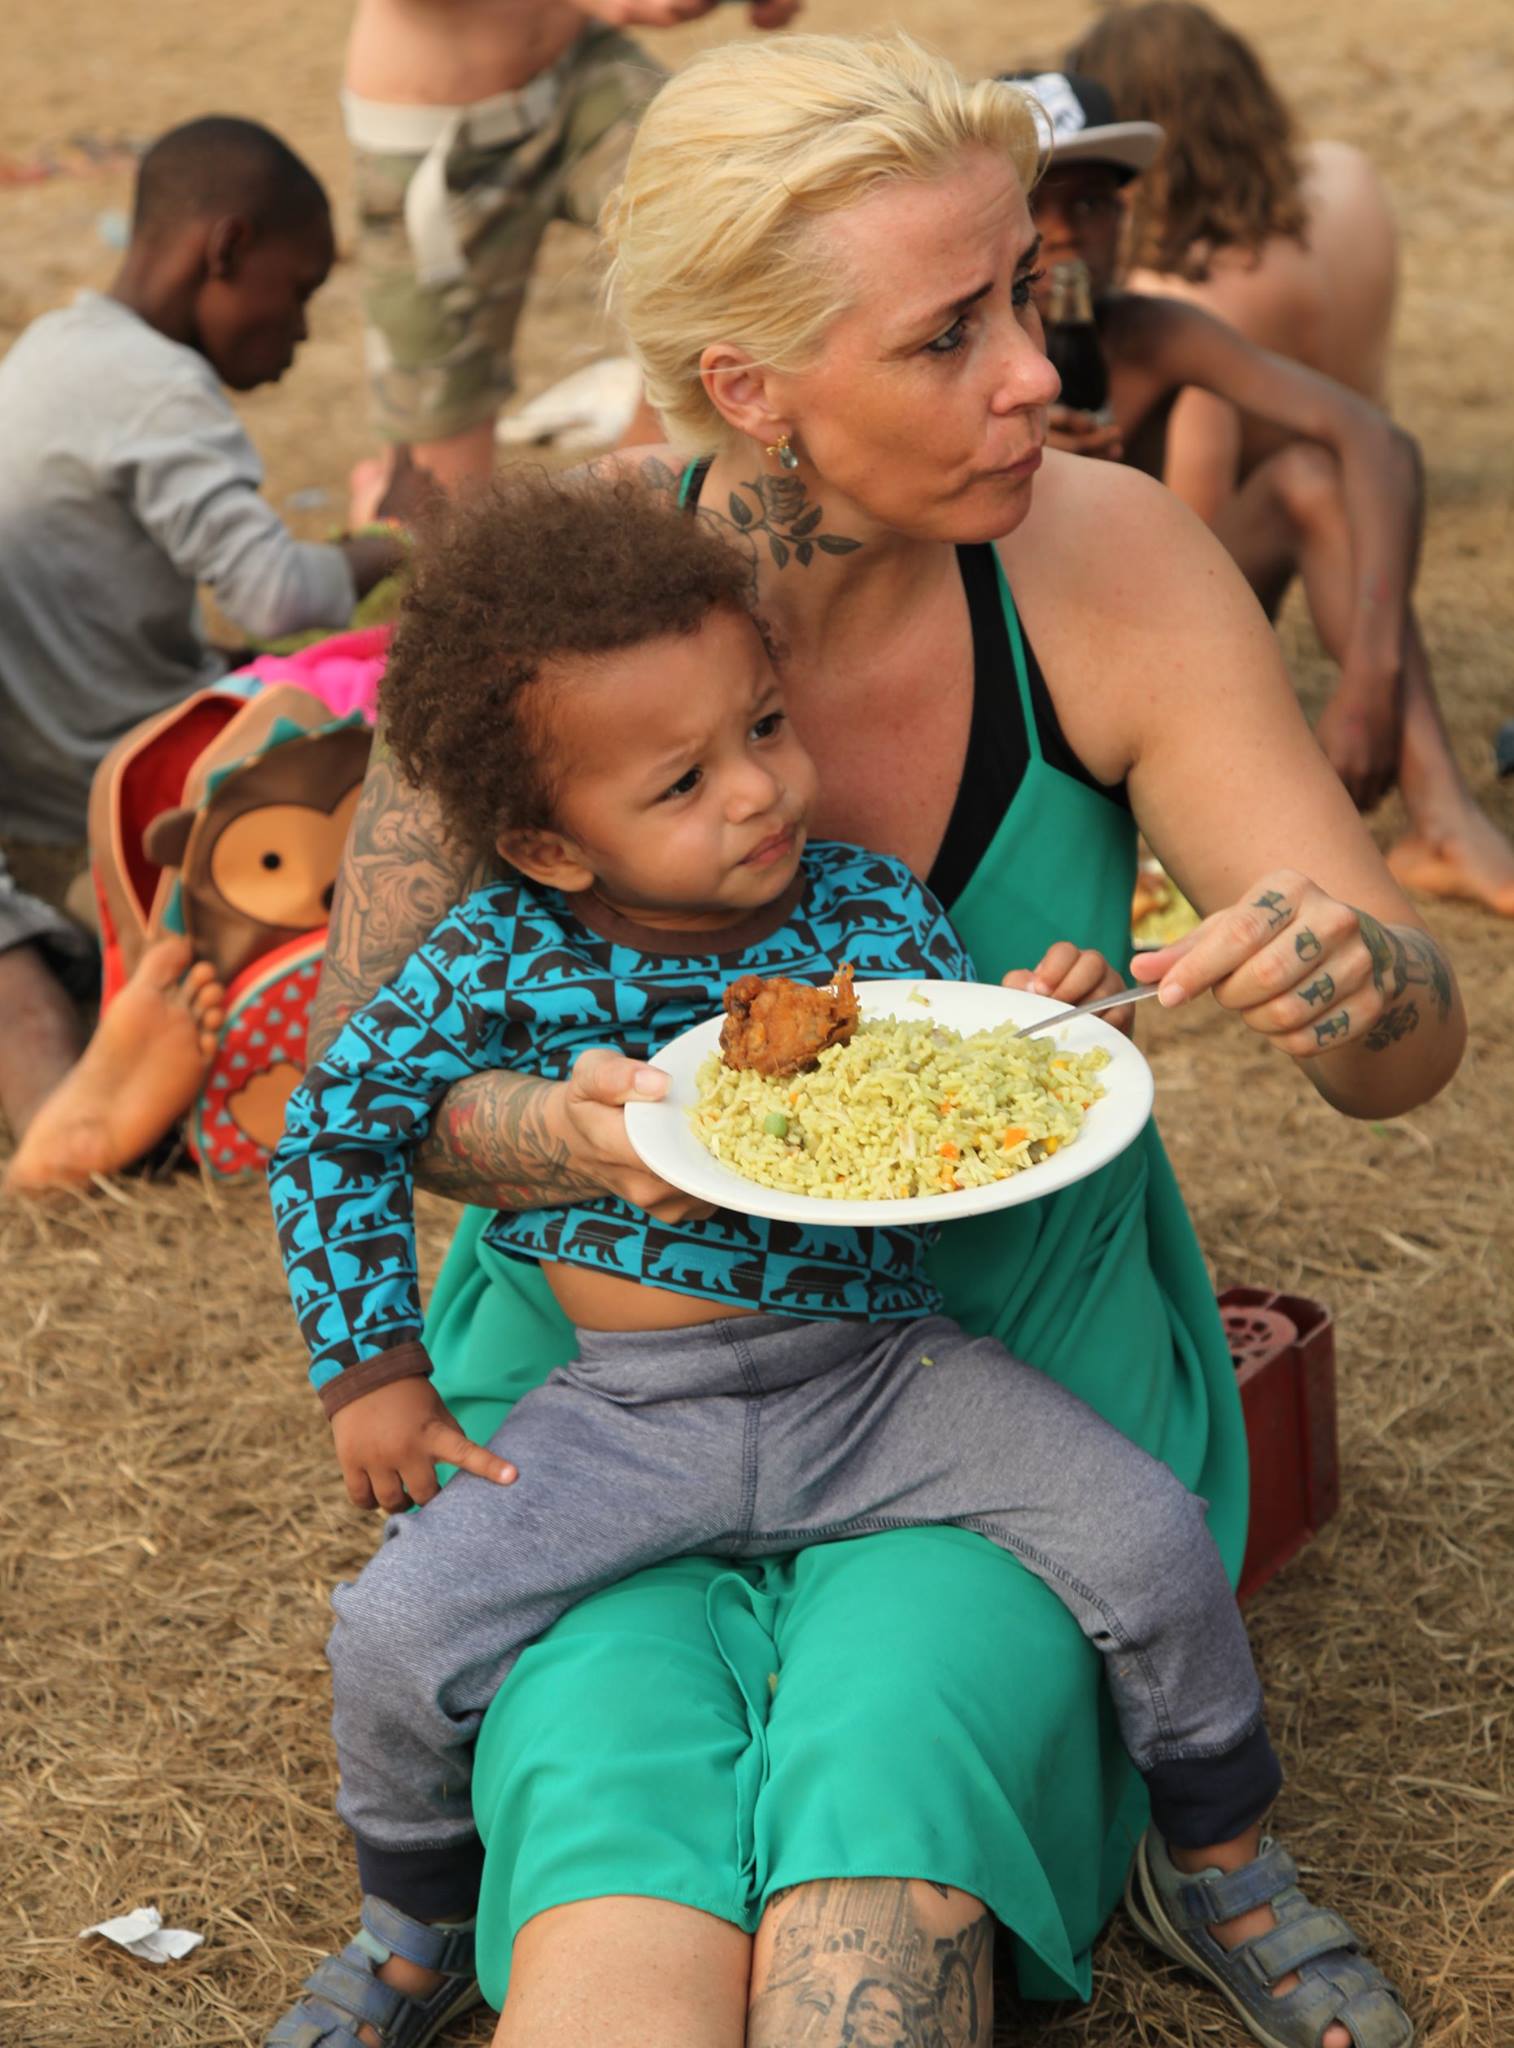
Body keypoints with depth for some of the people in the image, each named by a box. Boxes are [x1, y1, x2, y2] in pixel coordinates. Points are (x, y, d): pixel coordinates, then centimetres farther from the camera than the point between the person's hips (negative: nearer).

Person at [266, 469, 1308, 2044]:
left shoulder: (874, 914, -5)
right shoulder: (502, 962, -8)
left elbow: (987, 1143, -3)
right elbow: (335, 1126, 4)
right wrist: (370, 1366, 3)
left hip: (880, 1372, 1)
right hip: (622, 1411, 0)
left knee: (1147, 1536, -15)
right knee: (394, 1633, -14)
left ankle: (1220, 1857, 14)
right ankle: (420, 1919, 20)